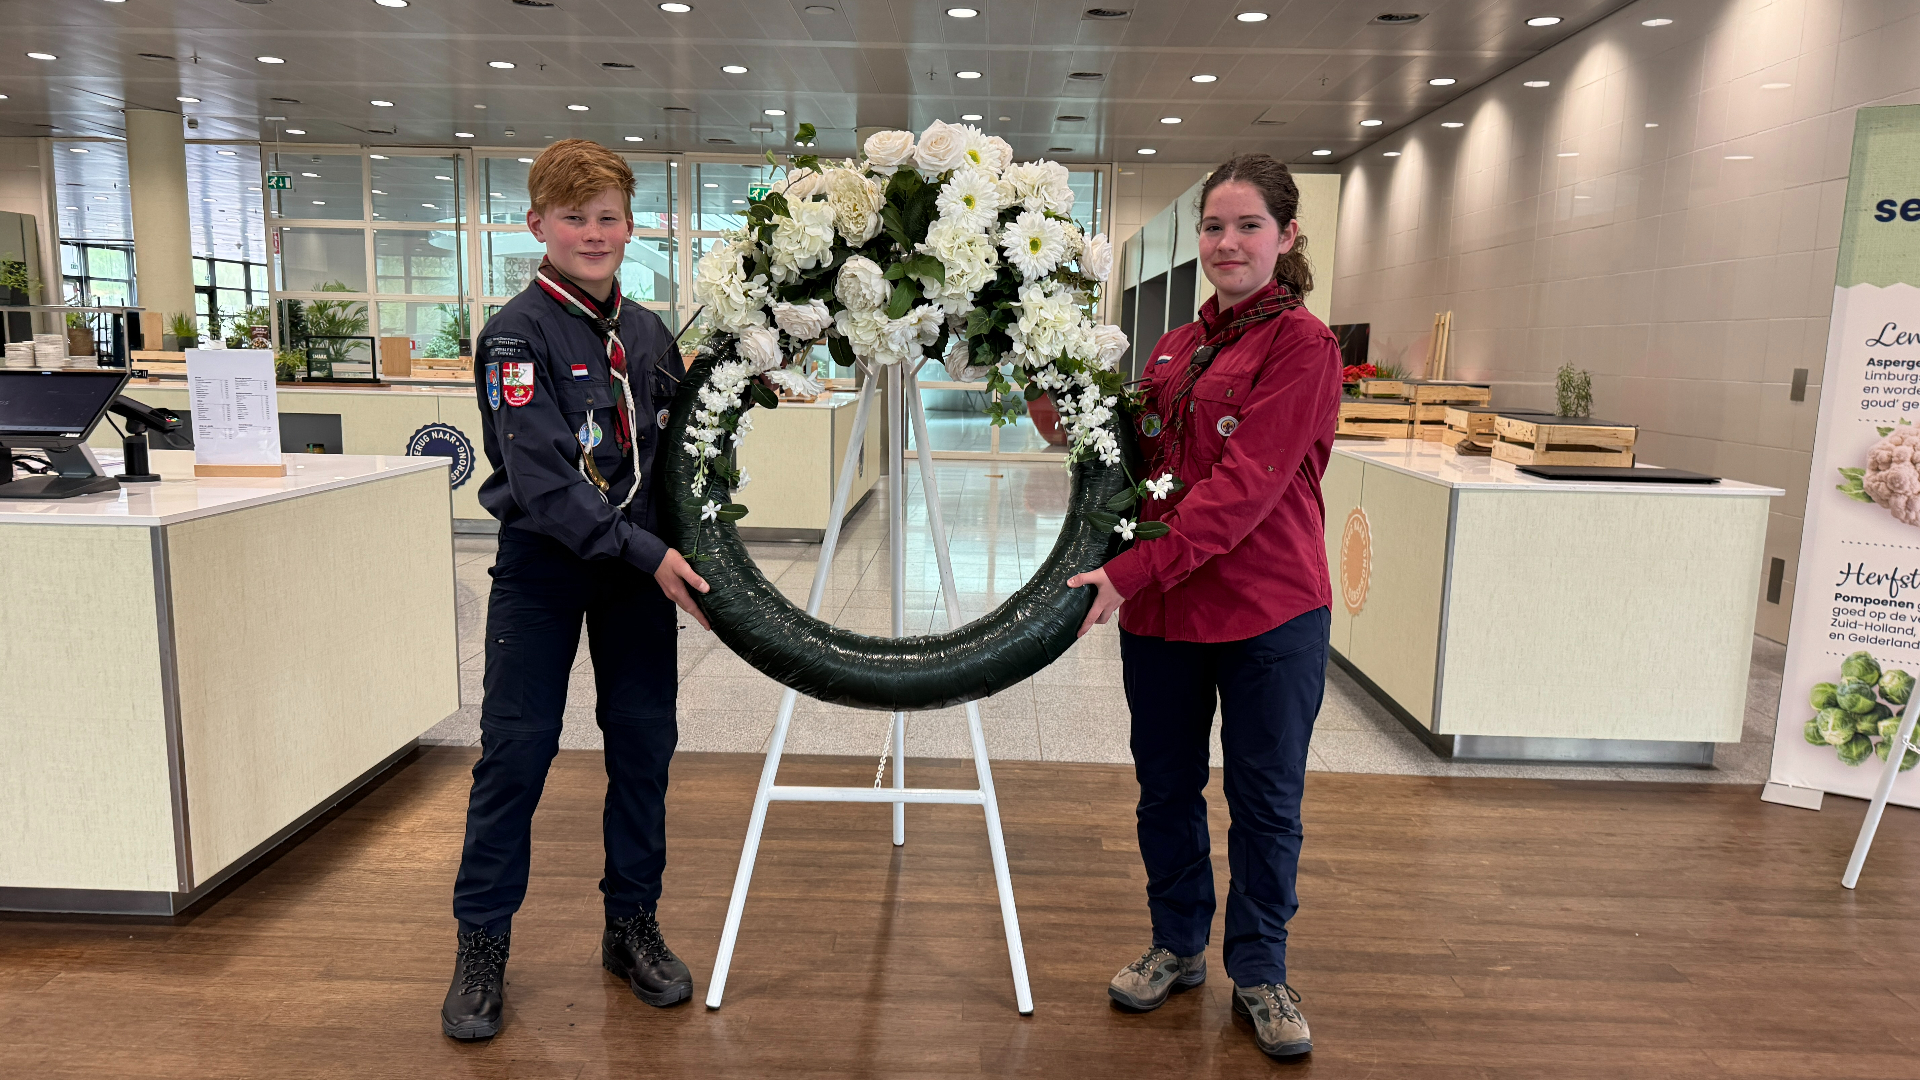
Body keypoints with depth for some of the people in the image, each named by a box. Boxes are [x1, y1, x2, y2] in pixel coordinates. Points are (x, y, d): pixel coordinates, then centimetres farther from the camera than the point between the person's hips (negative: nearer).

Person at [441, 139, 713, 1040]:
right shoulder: (516, 333, -10)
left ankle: (633, 926, 25)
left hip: (642, 564, 5)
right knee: (515, 750, 0)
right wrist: (646, 555, -24)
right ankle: (481, 947, 17)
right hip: (543, 564, -4)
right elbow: (541, 476, -19)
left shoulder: (650, 334, 7)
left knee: (644, 743, 8)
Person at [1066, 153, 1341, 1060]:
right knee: (1166, 785, 15)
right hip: (1160, 608, 6)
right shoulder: (1173, 349, 11)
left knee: (1265, 798, 9)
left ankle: (1259, 973, 28)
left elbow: (1245, 485, -20)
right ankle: (1177, 944, 36)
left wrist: (1131, 571, -25)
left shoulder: (1302, 344, -9)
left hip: (1268, 612, -5)